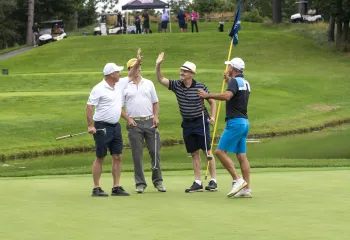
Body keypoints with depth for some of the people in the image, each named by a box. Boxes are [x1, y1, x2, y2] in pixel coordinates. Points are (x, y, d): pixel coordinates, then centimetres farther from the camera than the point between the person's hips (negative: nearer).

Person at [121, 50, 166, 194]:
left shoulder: (148, 83, 11)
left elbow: (155, 102, 15)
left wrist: (156, 116, 0)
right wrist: (128, 119, -8)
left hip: (150, 122, 2)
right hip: (134, 123, -2)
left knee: (155, 152, 1)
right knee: (137, 155, 0)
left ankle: (158, 181, 11)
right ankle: (140, 183, 7)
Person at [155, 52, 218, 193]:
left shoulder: (200, 87, -8)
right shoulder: (176, 85, 2)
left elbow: (212, 102, 1)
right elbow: (160, 79, 0)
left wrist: (212, 116, -11)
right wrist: (158, 65, -15)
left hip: (200, 121, -4)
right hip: (187, 123, 4)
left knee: (207, 151, -2)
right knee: (194, 154, 6)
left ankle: (213, 181, 3)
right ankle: (197, 183, 8)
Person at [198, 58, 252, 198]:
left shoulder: (235, 81, -11)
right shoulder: (245, 83, 17)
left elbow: (227, 96, -30)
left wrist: (207, 95, -22)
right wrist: (228, 80, 34)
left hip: (235, 122, -9)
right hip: (244, 122, 9)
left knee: (220, 151, -7)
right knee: (242, 156, 7)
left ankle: (237, 180, -13)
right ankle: (246, 189, 3)